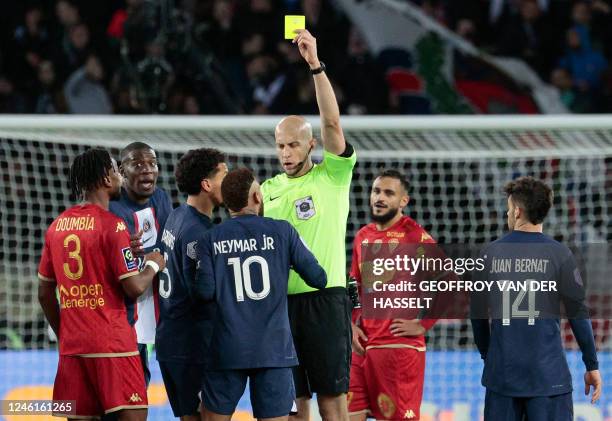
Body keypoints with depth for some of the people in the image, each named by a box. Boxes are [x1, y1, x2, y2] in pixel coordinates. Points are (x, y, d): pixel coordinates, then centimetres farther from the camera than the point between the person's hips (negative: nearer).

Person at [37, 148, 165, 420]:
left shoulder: (57, 226, 11)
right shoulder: (112, 226, -10)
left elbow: (45, 293, 15)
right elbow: (134, 287, -14)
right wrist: (153, 265, 6)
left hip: (71, 346, 7)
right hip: (112, 345, -7)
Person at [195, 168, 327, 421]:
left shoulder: (210, 239, 2)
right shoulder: (282, 232, 0)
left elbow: (204, 291, -6)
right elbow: (318, 278, 1)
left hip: (226, 350, 1)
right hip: (274, 349, -1)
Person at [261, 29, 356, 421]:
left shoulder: (333, 177, 1)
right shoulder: (267, 190, 13)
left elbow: (332, 123, -12)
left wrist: (315, 64, -19)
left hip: (325, 297, -4)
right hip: (280, 299, 4)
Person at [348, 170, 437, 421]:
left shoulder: (415, 236, -8)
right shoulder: (363, 236, 13)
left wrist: (423, 325, -12)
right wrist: (352, 325, 8)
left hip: (399, 346, -7)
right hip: (363, 344, 7)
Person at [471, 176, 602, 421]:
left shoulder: (490, 254, 3)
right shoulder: (559, 255, -5)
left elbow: (478, 314, 9)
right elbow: (578, 313, -5)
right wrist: (592, 365, 4)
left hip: (501, 373, 3)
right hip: (548, 373, -3)